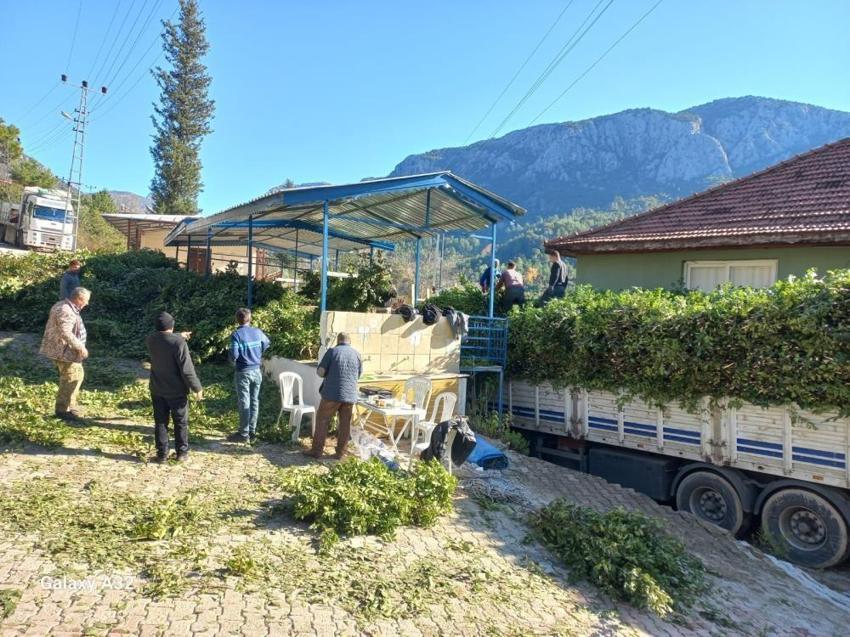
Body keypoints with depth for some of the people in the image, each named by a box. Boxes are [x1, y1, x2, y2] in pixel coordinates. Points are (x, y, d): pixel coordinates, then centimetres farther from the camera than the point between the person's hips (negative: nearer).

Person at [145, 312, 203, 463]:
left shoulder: (151, 340, -4)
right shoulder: (178, 343, -21)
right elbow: (187, 369, -21)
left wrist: (178, 336, 33)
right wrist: (197, 388, -11)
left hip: (157, 390, 5)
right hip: (177, 391, -4)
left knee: (160, 422, 13)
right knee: (181, 422, 10)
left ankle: (162, 453, 18)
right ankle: (182, 452, 17)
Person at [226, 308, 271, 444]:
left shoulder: (236, 335, -13)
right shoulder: (258, 332, 2)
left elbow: (234, 356, -18)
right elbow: (267, 345, 18)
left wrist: (229, 352, 5)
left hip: (243, 372, -5)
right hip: (256, 371, 5)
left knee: (244, 403, 0)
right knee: (254, 401, 12)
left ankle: (244, 434, 5)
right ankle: (252, 431, 19)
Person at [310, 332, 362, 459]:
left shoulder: (332, 351, -2)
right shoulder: (356, 354, 10)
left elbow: (320, 372, -6)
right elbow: (359, 374, 19)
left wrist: (329, 374, 14)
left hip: (332, 393, -3)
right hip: (350, 395, 3)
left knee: (322, 421, 9)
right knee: (345, 424, 11)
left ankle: (317, 451, 11)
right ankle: (340, 453, 16)